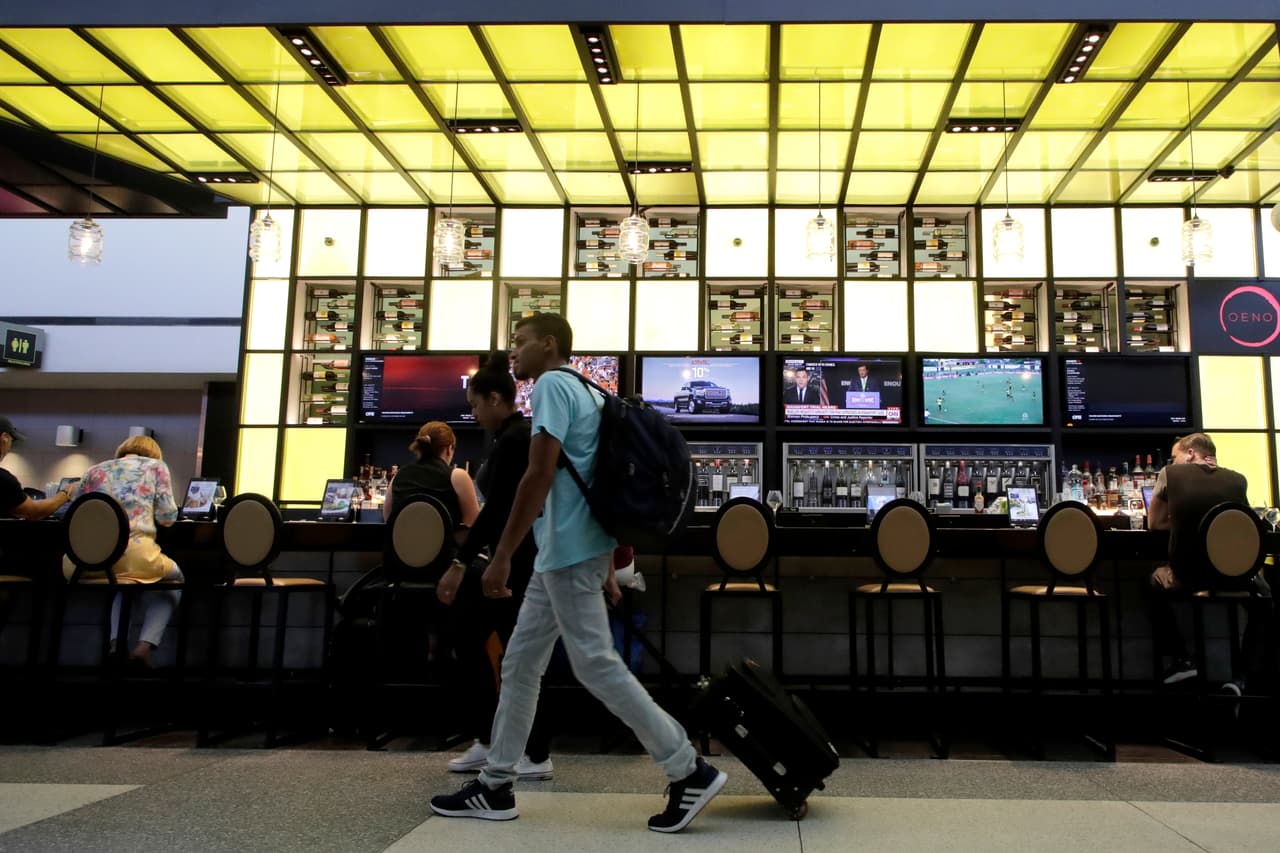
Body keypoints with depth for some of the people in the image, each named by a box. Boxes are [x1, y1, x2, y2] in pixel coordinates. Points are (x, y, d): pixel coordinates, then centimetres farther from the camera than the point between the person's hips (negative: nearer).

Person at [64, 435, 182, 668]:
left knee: (121, 580, 39)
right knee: (173, 578, 29)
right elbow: (167, 517, 11)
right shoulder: (155, 465, 17)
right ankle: (145, 645, 6)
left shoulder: (94, 471, 26)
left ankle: (116, 642, 12)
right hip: (134, 554, -4)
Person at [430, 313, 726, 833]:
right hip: (563, 552, 10)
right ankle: (496, 787, 20)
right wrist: (606, 565, 23)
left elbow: (539, 476, -19)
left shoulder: (552, 384, -9)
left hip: (568, 551, -10)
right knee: (519, 665, 12)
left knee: (596, 665, -7)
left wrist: (501, 556, -18)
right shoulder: (583, 391, 21)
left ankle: (690, 772, -1)